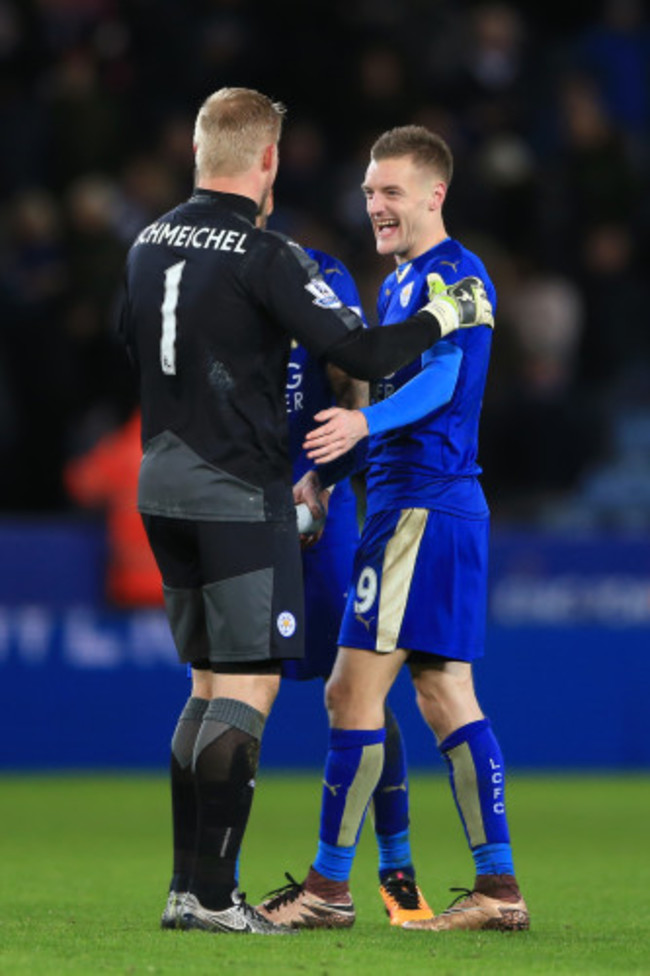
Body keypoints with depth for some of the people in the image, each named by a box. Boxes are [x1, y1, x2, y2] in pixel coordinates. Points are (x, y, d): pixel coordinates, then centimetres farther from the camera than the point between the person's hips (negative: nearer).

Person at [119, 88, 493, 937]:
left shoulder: (149, 244, 8)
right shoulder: (262, 256, -15)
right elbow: (361, 354, -18)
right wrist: (448, 316, -3)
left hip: (162, 485, 8)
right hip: (239, 492, -7)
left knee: (208, 685, 15)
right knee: (248, 685, -4)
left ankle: (189, 884, 13)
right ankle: (211, 894, -10)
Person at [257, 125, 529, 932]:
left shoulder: (453, 275, -11)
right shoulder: (397, 285, 20)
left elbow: (439, 380, -24)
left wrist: (363, 422, -40)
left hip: (421, 507, -10)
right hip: (428, 505, 10)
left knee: (356, 691, -9)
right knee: (444, 696, 8)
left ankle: (328, 887, -6)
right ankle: (499, 888, 7)